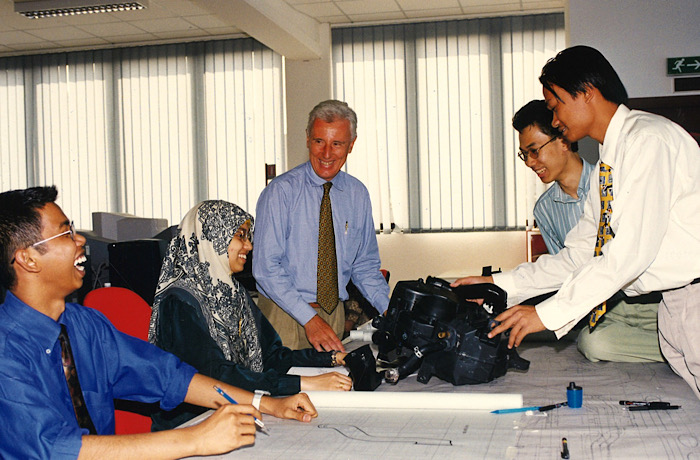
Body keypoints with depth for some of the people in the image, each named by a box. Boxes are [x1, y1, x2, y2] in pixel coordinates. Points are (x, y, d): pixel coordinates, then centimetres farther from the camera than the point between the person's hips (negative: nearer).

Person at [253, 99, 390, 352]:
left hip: (335, 314, 4)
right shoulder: (280, 192, -10)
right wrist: (309, 319, -23)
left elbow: (365, 264, 12)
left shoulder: (358, 194, 4)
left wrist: (388, 310, -3)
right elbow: (266, 267, -16)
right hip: (284, 313, -4)